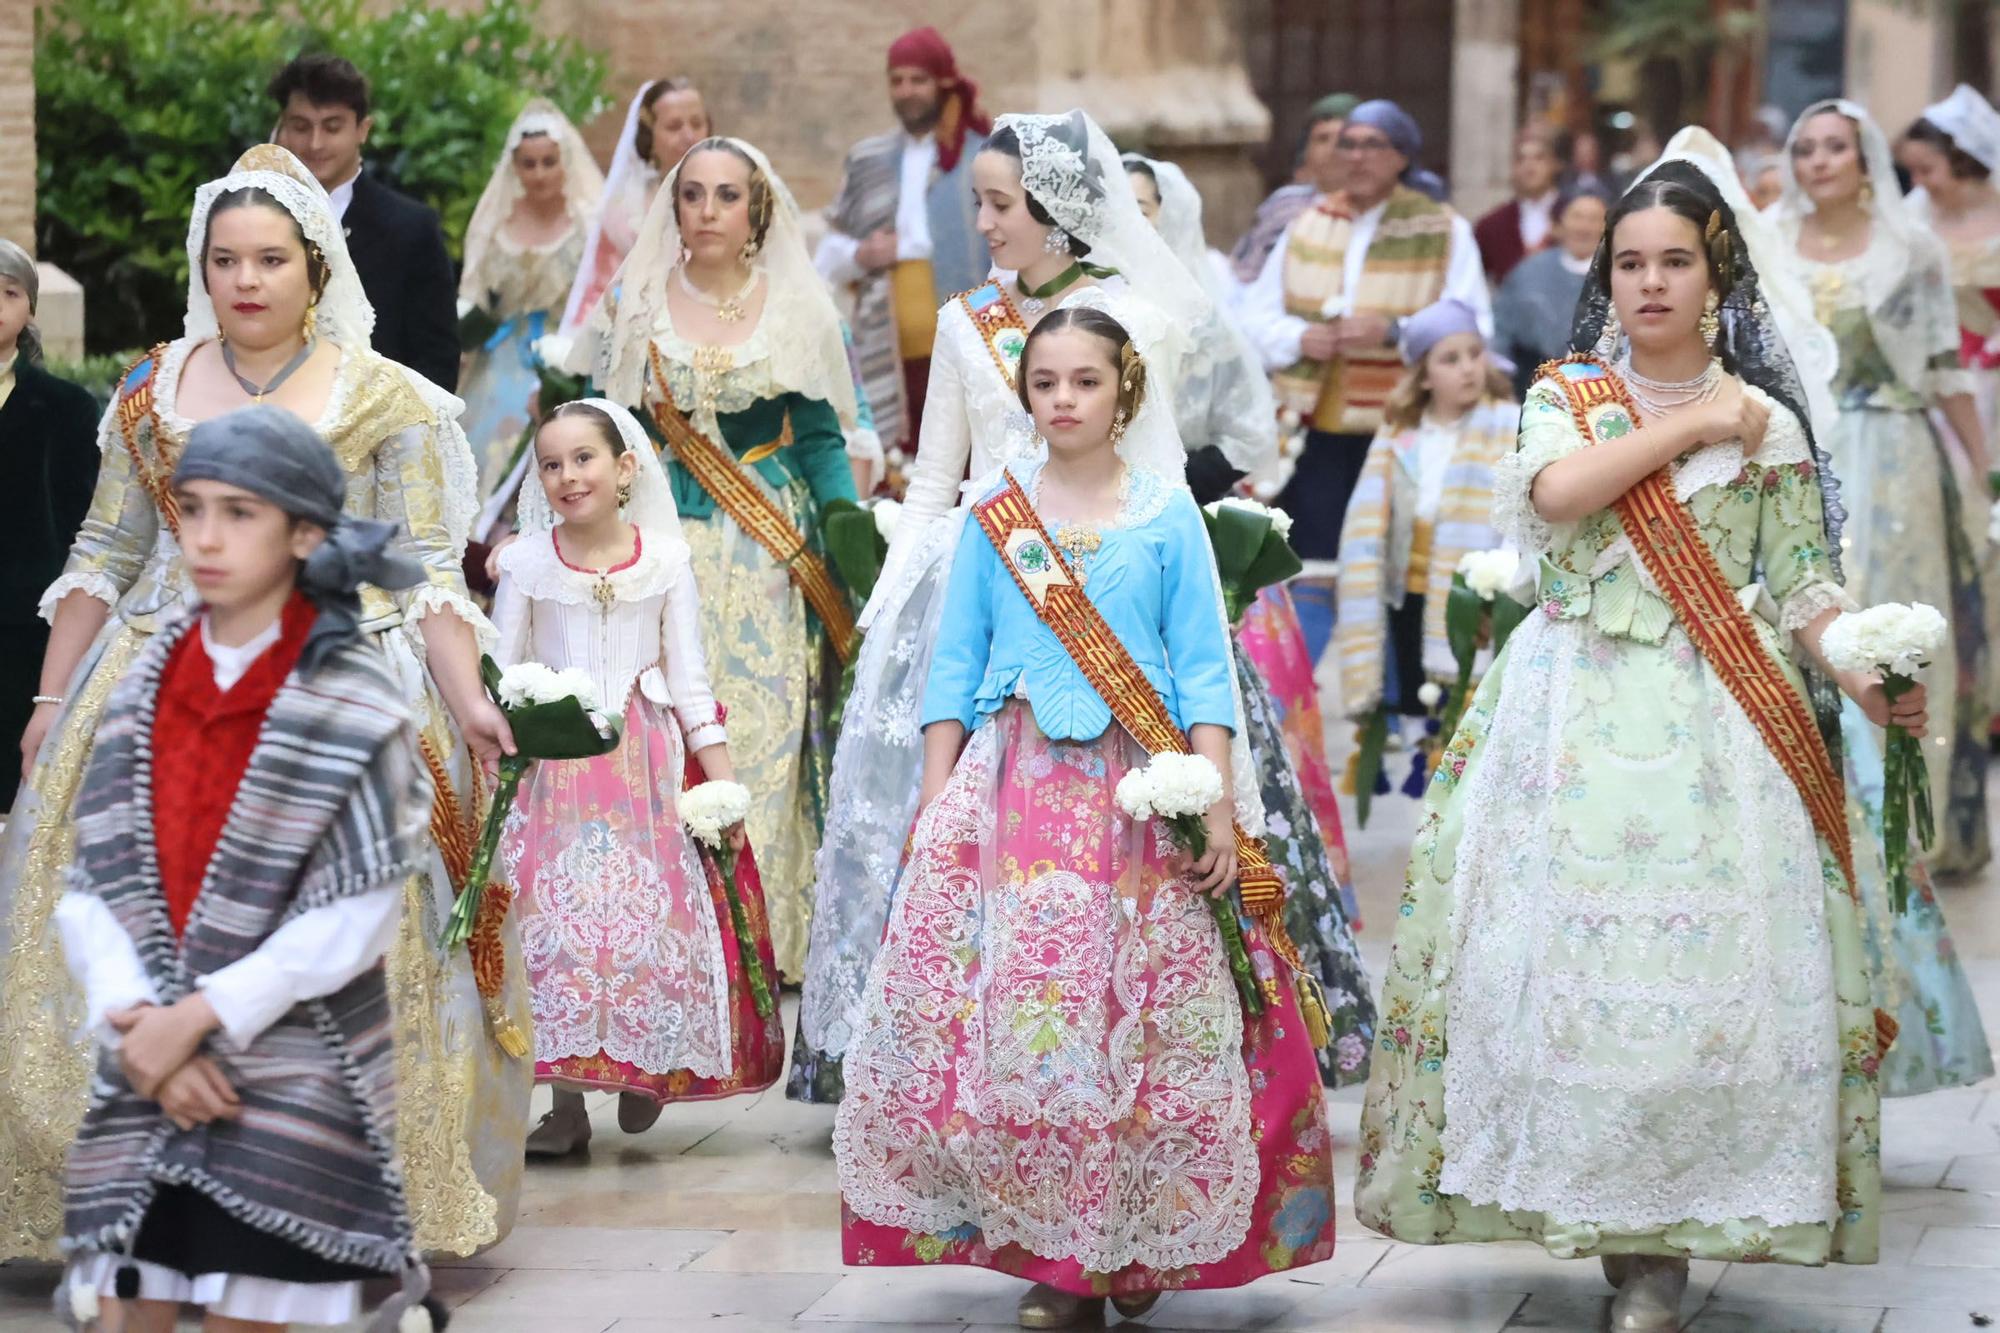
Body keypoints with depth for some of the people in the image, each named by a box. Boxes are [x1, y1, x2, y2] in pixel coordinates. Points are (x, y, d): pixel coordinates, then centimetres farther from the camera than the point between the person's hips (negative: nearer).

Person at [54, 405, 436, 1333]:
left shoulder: (353, 699, -6)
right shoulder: (146, 689, 8)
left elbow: (356, 915, -12)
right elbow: (94, 885, 3)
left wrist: (202, 1016, -15)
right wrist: (138, 1023, -12)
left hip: (289, 1079, -4)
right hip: (143, 1083, 4)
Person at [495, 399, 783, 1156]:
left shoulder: (665, 560, 4)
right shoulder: (526, 563, 3)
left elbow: (689, 681, 6)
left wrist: (723, 778, 0)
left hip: (648, 764, 0)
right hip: (554, 766, 0)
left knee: (652, 913, -8)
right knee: (554, 918, -6)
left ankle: (646, 1071, 9)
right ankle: (567, 1101, -1)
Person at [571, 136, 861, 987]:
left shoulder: (799, 311, 5)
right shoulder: (632, 304, 6)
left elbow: (821, 442, 6)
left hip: (768, 561, 0)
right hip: (662, 550, 0)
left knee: (766, 728, -4)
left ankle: (766, 937, 3)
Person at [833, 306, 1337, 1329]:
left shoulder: (1166, 513, 4)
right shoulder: (995, 511, 8)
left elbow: (1204, 669, 2)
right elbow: (955, 663, 9)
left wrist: (1218, 802, -6)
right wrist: (934, 800, 3)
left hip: (1139, 789, -1)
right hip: (1014, 787, 1)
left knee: (1146, 1016, -4)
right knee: (1014, 1016, -6)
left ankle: (1140, 1243, 8)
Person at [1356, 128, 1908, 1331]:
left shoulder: (1766, 421, 7)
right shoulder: (1568, 398, 10)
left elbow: (1802, 579, 4)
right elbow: (1559, 489, -12)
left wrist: (1863, 673, -13)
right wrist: (1687, 427, -8)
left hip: (1713, 729, -1)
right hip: (1576, 721, 1)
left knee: (1701, 968, -8)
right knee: (1555, 952, -4)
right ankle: (1587, 1211, 8)